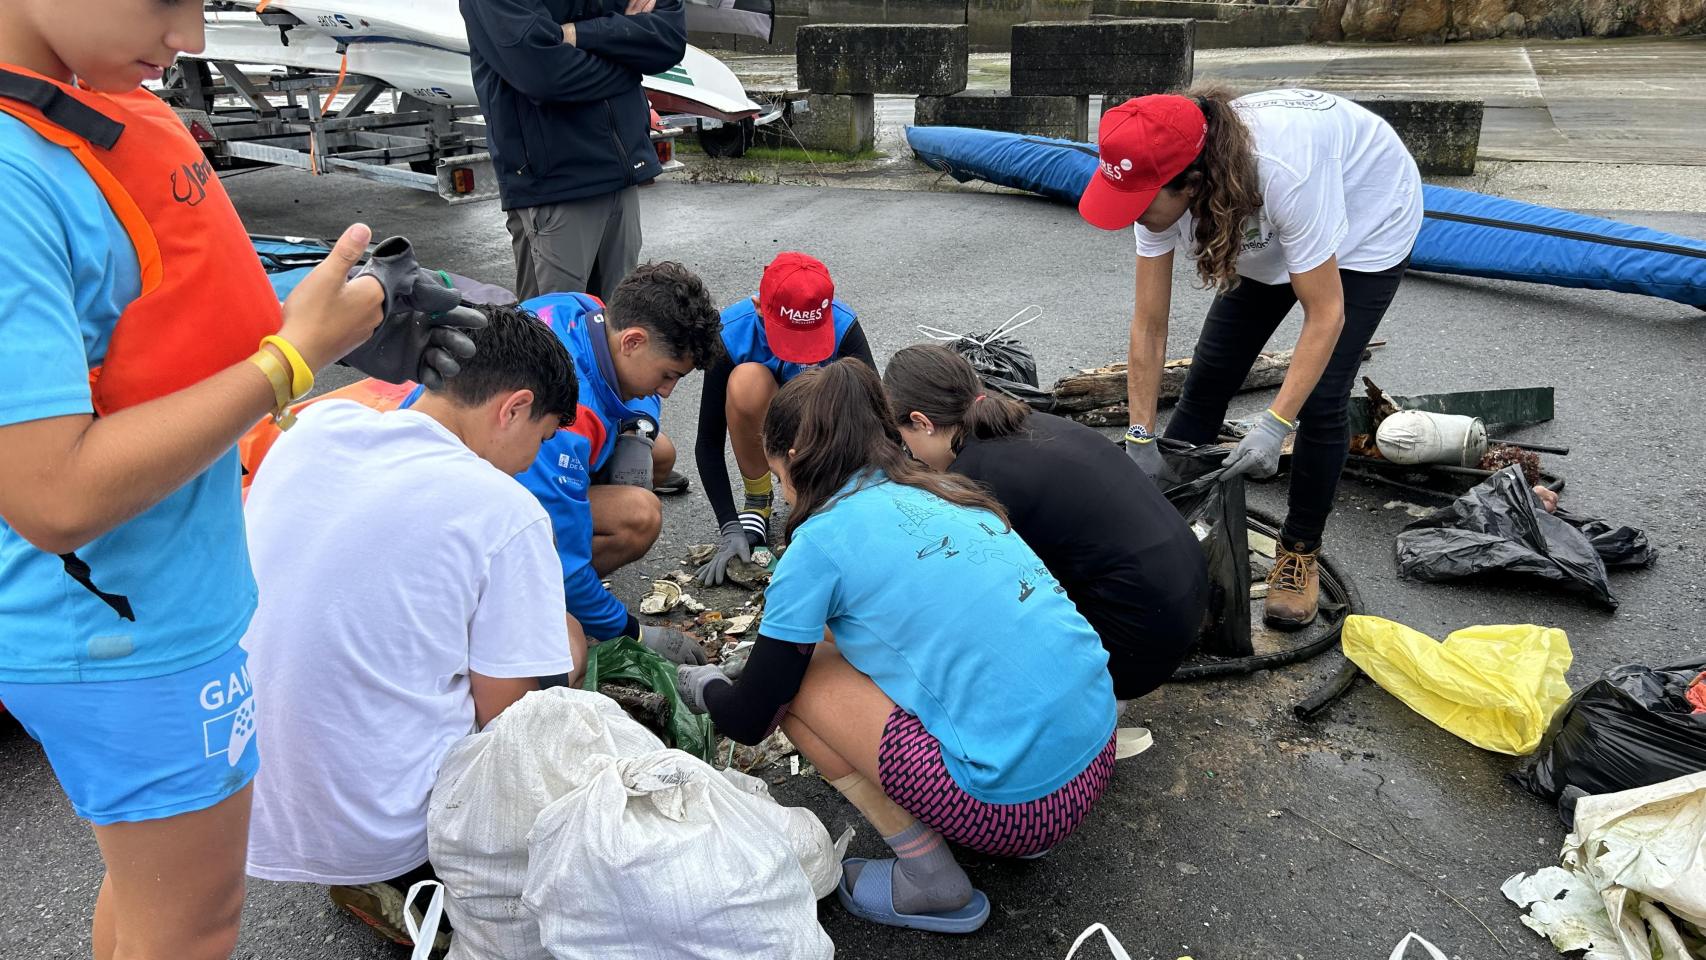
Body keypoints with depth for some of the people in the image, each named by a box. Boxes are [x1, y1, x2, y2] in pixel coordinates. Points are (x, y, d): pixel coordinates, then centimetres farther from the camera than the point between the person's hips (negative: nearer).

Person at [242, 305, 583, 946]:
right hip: (374, 831, -6)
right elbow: (506, 721, -12)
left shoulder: (314, 426, -2)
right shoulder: (506, 512, -19)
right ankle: (405, 879, 5)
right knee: (564, 635, 11)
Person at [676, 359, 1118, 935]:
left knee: (791, 677, 3)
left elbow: (749, 719, 2)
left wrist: (701, 685, 24)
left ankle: (928, 877, 5)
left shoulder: (822, 538, -8)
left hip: (1017, 799, -7)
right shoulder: (940, 494, 12)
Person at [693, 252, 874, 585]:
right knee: (747, 380, -36)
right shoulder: (731, 333, -30)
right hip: (763, 419, 0)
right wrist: (730, 528, -29)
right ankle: (757, 499, -14)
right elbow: (708, 443, -24)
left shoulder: (844, 327, -30)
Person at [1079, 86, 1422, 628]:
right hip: (1267, 235, 5)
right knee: (1207, 379, 0)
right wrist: (1140, 440, -22)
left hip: (1369, 221, -5)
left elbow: (1326, 315, -35)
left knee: (1320, 399, -13)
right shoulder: (1163, 185, -28)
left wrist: (1274, 426, -40)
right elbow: (1149, 324, -21)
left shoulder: (1282, 173, -44)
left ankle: (1298, 555, 7)